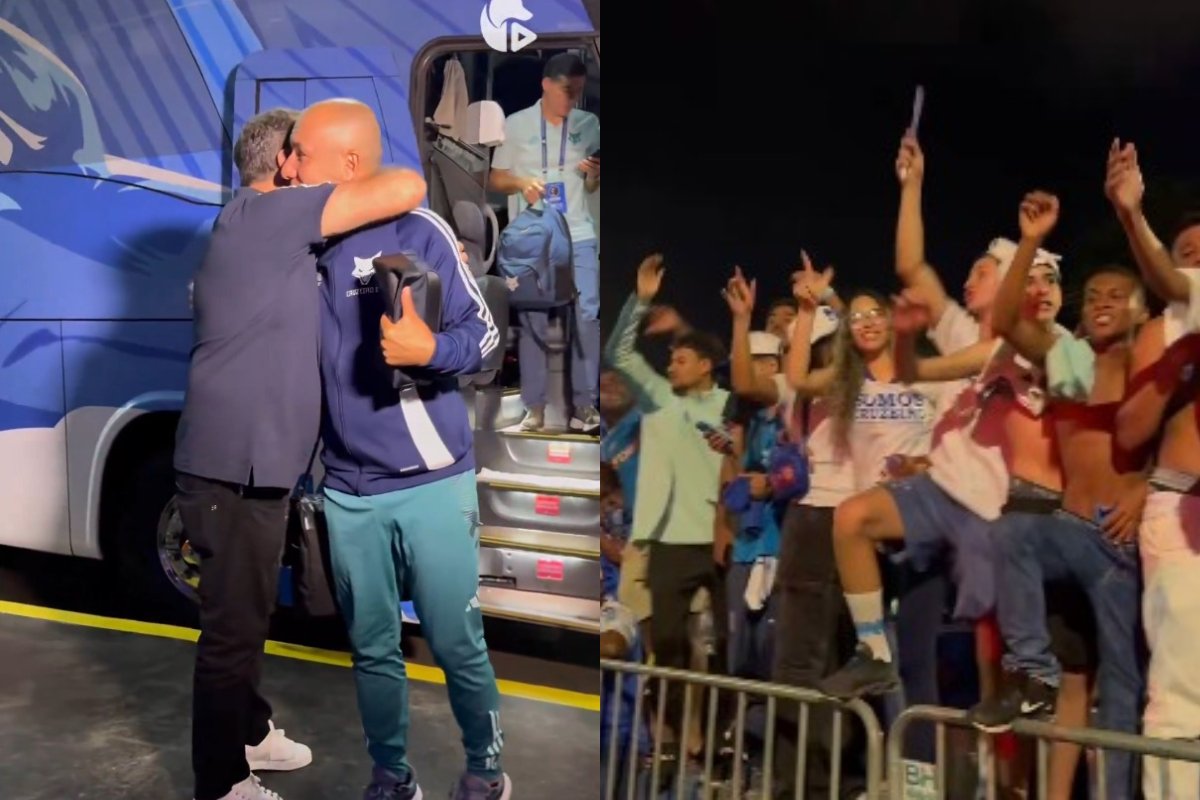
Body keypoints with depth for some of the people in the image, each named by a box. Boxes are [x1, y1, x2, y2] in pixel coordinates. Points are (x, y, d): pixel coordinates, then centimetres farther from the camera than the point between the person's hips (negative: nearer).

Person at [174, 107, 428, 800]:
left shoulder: (275, 236, 17)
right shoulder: (262, 214, -15)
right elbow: (406, 190, -24)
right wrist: (374, 177, 1)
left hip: (252, 463, 10)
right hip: (234, 467, -10)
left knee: (250, 614, 24)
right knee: (232, 626, 3)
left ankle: (249, 732, 42)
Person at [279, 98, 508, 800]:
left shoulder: (417, 230, -9)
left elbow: (484, 333, -10)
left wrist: (429, 348, -25)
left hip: (433, 483, -4)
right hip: (347, 492, 4)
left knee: (457, 642, 6)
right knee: (373, 649, 14)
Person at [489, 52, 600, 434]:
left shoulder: (590, 124, 6)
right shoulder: (515, 125, 0)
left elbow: (592, 187, 13)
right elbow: (495, 179, 6)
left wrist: (594, 174, -10)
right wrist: (521, 182, -14)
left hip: (579, 236, 1)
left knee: (587, 316, -5)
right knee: (533, 321, 3)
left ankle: (585, 404, 2)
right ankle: (534, 407, 10)